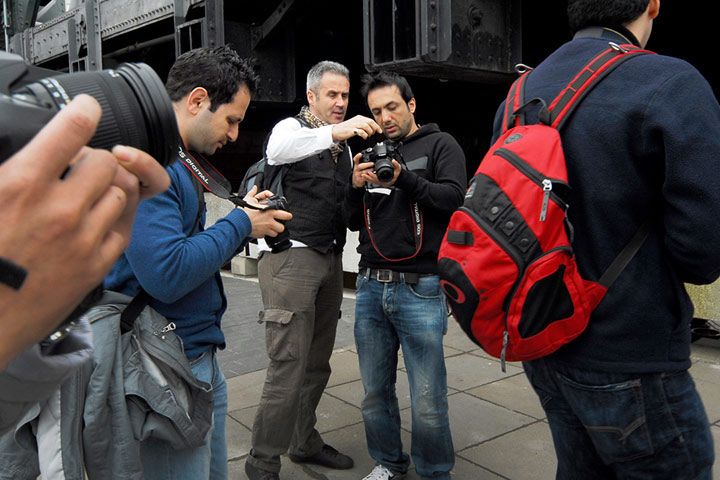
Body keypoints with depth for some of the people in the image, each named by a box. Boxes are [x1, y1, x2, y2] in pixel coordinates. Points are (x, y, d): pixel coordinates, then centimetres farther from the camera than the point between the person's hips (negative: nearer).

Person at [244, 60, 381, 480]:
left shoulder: (344, 144, 19)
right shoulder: (291, 128, -1)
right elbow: (277, 150, -27)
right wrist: (333, 132, -37)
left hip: (331, 259, 7)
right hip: (292, 257, -7)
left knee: (318, 363, 13)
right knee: (289, 366, -8)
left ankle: (305, 442, 30)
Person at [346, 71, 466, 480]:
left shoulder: (440, 145, 4)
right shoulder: (373, 152, 17)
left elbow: (455, 199, -11)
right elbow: (355, 223, 16)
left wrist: (404, 178, -22)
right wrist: (356, 187, -3)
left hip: (420, 289, -5)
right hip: (371, 286, 5)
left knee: (428, 401, -1)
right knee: (376, 392, 13)